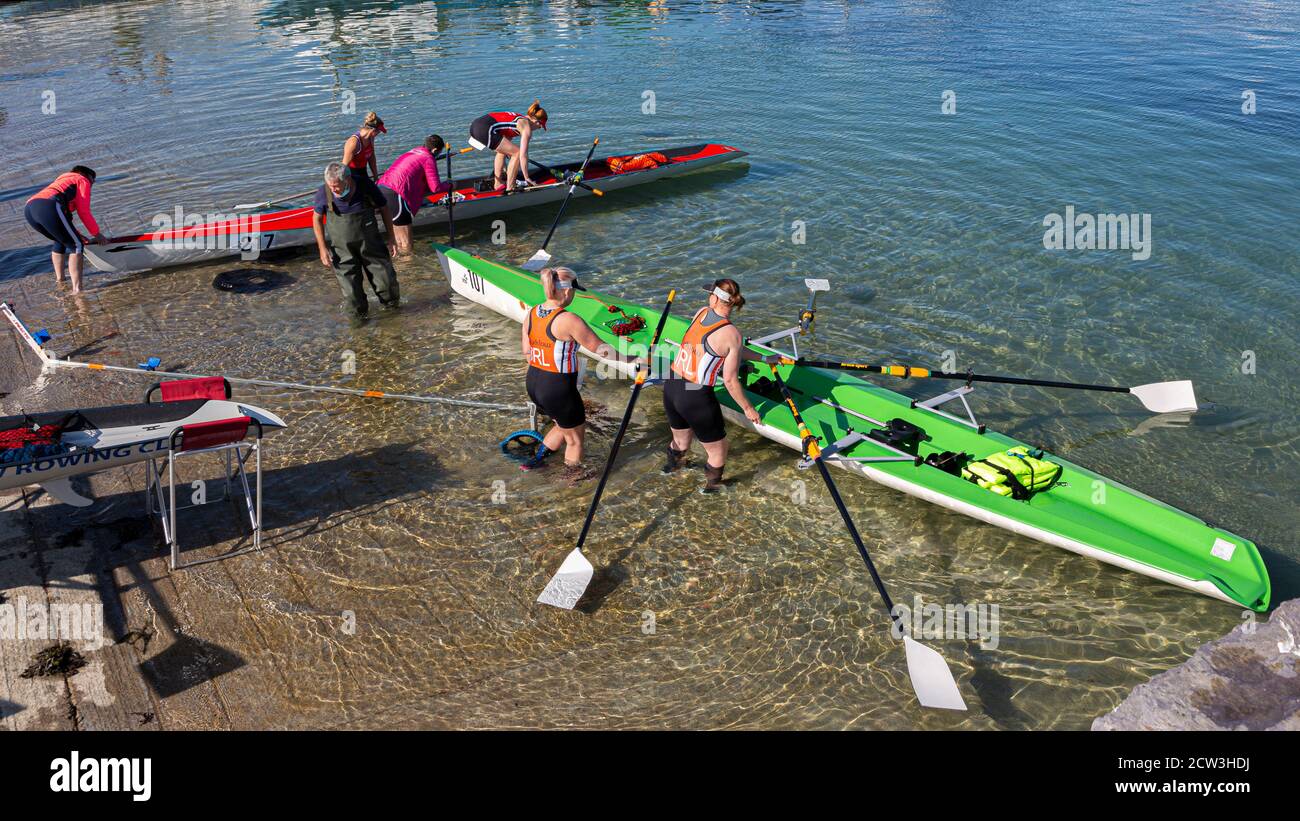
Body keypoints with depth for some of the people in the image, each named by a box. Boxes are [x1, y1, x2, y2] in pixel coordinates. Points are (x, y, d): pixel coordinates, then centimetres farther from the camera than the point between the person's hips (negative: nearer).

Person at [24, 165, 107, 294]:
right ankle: (77, 288, -14)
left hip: (29, 208, 9)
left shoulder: (63, 179, 40)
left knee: (61, 241, 31)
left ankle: (59, 277, 40)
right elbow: (83, 212, 8)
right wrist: (96, 234, 19)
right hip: (49, 207, -9)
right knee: (77, 245, -3)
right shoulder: (83, 180, 17)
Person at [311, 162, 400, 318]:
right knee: (350, 290, 0)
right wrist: (322, 248, -3)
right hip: (342, 251, 0)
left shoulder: (366, 185, -17)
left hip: (371, 244, 0)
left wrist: (391, 239, 1)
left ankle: (392, 303, 38)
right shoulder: (324, 193, -16)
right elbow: (317, 218, 1)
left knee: (386, 280, 7)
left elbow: (384, 209, -1)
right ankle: (360, 312, 29)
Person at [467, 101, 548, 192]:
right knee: (517, 153, 1)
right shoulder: (527, 127, 1)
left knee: (503, 151, 30)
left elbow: (507, 141, 35)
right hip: (485, 130, -9)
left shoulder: (518, 118, 27)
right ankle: (510, 188, 5)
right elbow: (523, 155, -4)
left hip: (475, 125, 10)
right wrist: (527, 178, 5)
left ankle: (498, 184, 30)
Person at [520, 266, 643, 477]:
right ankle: (575, 477, 35)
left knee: (565, 426, 32)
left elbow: (527, 353, 7)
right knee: (575, 438, 18)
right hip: (558, 390, -8)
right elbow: (600, 349, -19)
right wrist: (634, 360, -10)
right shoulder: (568, 320, -23)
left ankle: (536, 460, 41)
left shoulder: (531, 314, -1)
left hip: (533, 383, 8)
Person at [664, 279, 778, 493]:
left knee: (680, 441, 34)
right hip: (697, 399, -6)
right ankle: (712, 486, 39)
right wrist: (748, 408, 2)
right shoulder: (732, 334, -16)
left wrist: (764, 359, 22)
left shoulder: (701, 312, 2)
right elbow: (730, 381, -12)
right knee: (717, 450, 20)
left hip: (670, 387, 6)